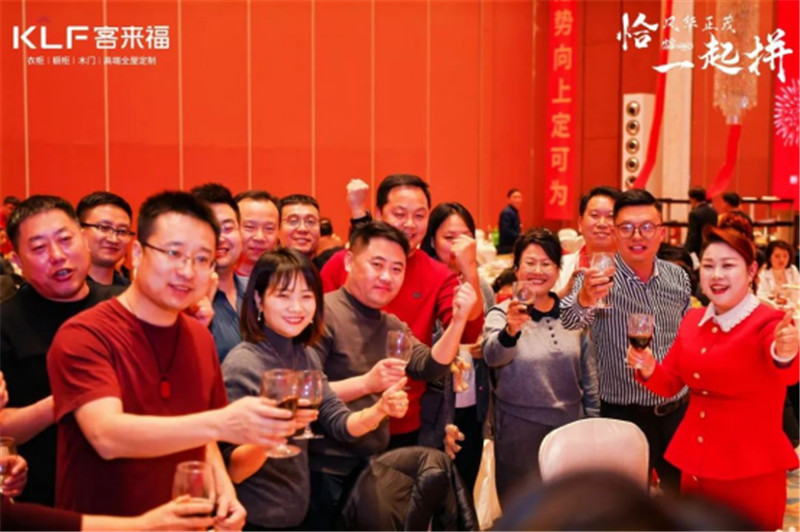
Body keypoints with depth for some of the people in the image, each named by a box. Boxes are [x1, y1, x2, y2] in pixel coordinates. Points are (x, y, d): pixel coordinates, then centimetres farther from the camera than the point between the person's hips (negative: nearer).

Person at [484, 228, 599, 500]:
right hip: (520, 431, -3)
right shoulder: (502, 313, -6)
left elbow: (589, 375, 12)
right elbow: (492, 356, -26)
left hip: (570, 427, 3)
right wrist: (511, 330, -45)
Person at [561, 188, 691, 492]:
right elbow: (570, 321, -35)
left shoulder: (678, 277, 0)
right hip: (626, 416, -4)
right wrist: (584, 299, -56)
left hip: (678, 411, 4)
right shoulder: (601, 279, -15)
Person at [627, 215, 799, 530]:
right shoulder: (692, 321, 4)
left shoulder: (769, 324, -14)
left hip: (751, 475, -6)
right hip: (694, 468, 6)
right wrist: (647, 369, -11)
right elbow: (669, 383, 11)